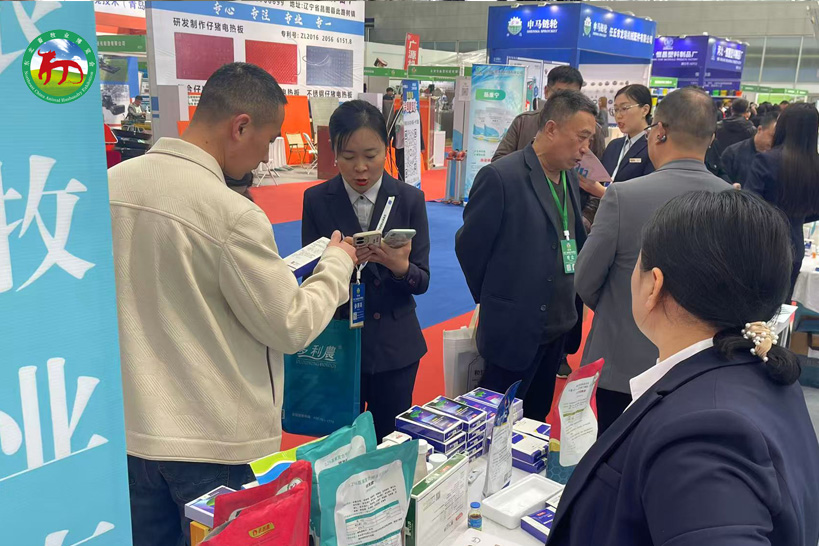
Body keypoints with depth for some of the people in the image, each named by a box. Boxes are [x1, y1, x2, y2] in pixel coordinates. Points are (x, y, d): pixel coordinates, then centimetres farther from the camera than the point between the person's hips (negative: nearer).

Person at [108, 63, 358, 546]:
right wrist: (338, 263, 1)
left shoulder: (111, 183, -2)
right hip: (212, 440, -6)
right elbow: (291, 327, -15)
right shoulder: (232, 214, -23)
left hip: (129, 427, 6)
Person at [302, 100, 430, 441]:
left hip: (395, 346, 0)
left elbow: (422, 281, -4)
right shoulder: (316, 200, -4)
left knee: (391, 440, 12)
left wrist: (401, 267, -26)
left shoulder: (410, 199, -4)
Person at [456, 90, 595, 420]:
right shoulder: (500, 177, -17)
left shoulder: (569, 177, 7)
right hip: (514, 331, -7)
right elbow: (468, 246, -11)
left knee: (537, 420, 20)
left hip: (559, 329, 7)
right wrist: (493, 300, 0)